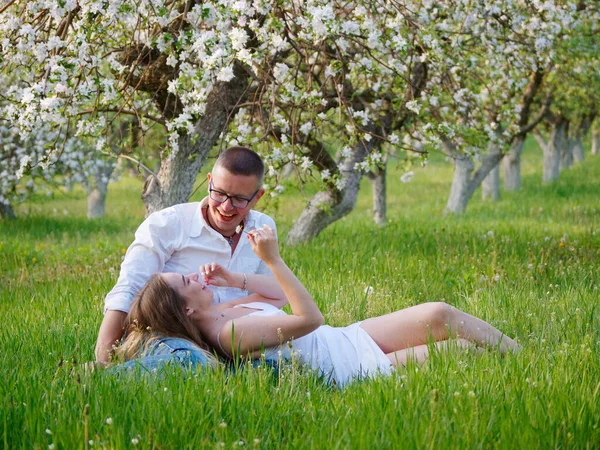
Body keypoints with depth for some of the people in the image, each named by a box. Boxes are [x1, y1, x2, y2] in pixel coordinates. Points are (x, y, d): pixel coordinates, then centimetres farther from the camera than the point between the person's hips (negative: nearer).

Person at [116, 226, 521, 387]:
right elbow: (309, 318, -26)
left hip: (351, 338, 9)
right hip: (358, 366, -9)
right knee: (459, 347, -11)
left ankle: (520, 353, 15)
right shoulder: (230, 334, -26)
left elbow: (278, 293, 18)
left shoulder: (221, 314, 2)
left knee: (440, 315, -4)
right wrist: (272, 260, -28)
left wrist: (235, 279, 1)